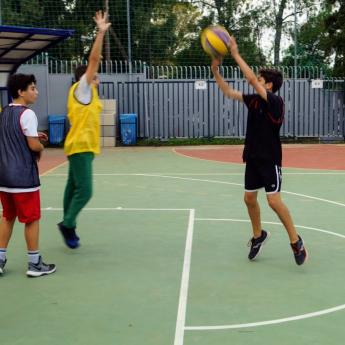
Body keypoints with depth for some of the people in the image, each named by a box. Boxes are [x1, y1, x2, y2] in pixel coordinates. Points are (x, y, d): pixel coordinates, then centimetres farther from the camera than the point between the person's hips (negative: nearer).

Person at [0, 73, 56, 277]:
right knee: (32, 219, 3)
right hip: (24, 176, -8)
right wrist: (41, 148, 3)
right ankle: (35, 264, 10)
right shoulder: (27, 114, -15)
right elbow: (34, 145, -18)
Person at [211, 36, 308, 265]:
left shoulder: (276, 102, -16)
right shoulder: (253, 101, 4)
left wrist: (236, 54, -24)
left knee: (274, 201, -12)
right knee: (250, 198, 11)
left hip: (270, 159, -7)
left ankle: (296, 241, 3)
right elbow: (228, 92, 10)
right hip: (253, 158, 8)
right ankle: (258, 235, 32)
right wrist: (215, 70, 1)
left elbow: (251, 80, -26)